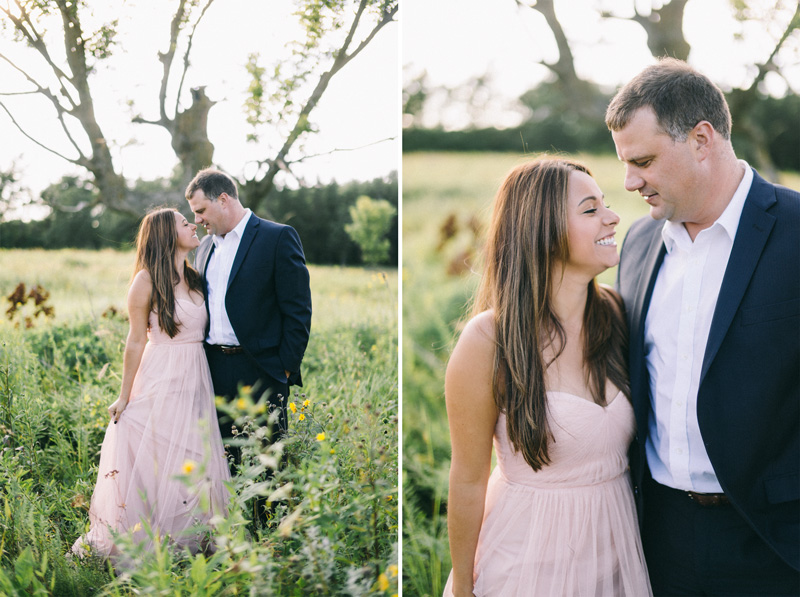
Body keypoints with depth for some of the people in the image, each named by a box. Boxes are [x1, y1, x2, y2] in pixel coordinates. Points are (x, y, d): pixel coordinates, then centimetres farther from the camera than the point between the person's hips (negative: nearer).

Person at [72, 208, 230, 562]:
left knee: (193, 464, 7)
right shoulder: (148, 280, -7)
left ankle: (184, 541, 17)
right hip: (160, 382, -6)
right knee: (153, 463, -3)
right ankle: (140, 546, 9)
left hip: (195, 380, 6)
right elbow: (136, 341, -5)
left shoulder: (194, 279, 12)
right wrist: (124, 396, -3)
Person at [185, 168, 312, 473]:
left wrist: (285, 368, -11)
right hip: (214, 371, 6)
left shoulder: (278, 238, -5)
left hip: (260, 372, -6)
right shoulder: (206, 246, 15)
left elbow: (299, 311, -8)